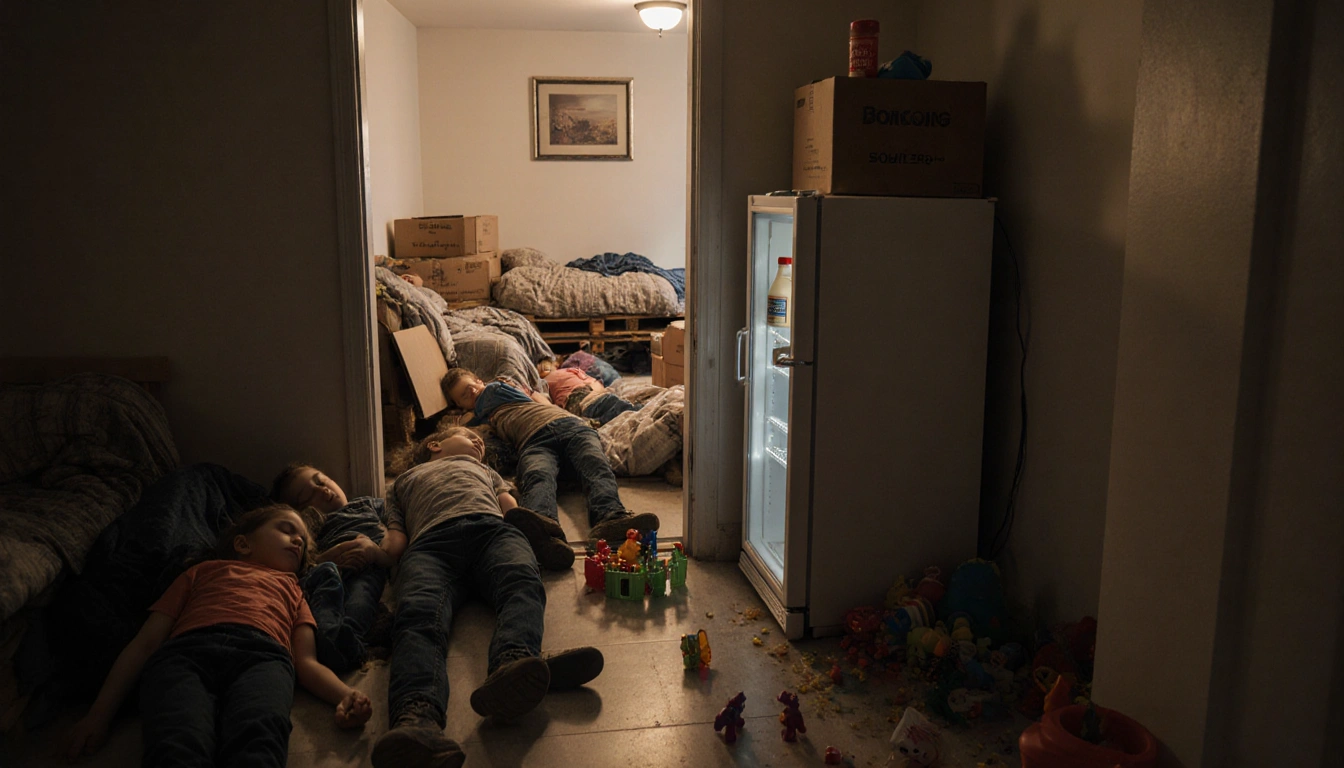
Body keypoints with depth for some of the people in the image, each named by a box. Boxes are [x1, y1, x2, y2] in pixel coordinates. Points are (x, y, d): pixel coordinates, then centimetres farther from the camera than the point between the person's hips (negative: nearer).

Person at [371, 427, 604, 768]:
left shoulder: (482, 468, 46)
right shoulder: (402, 482, 41)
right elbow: (395, 543, 25)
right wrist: (386, 544, 1)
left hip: (490, 528, 2)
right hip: (429, 541, -1)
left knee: (522, 582, -36)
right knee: (418, 613, -36)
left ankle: (512, 663, -67)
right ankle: (417, 720, -62)